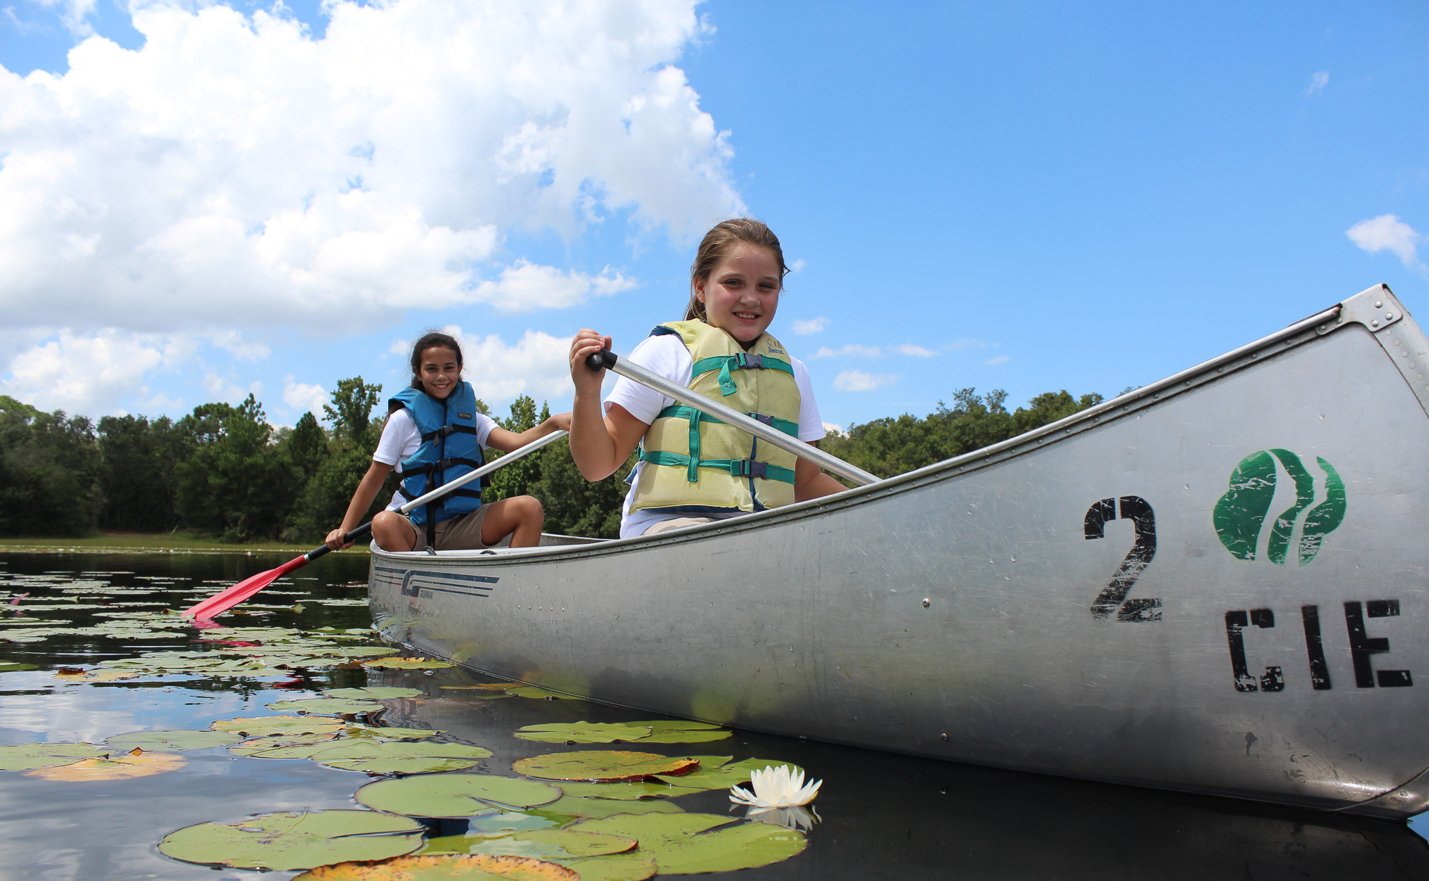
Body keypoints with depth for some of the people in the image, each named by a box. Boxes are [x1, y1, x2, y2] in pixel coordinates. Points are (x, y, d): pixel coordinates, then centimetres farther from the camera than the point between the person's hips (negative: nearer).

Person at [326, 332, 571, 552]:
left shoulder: (469, 415, 9)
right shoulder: (404, 418, 1)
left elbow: (515, 442, -9)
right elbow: (373, 480, 4)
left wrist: (552, 424, -29)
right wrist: (345, 530, -3)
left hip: (462, 524, 3)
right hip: (413, 525, -3)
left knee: (529, 508, -18)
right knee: (383, 524, -36)